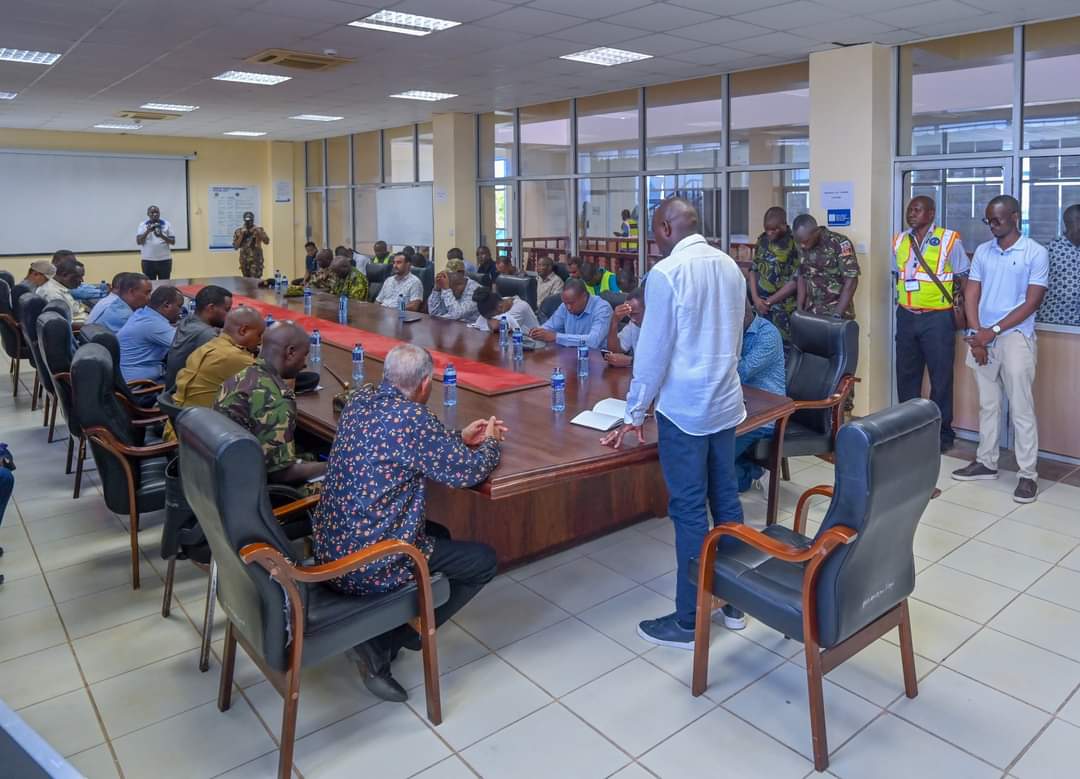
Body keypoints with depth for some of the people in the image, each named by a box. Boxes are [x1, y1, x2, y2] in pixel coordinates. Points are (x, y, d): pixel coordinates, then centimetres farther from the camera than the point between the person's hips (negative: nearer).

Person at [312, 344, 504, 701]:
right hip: (366, 567, -9)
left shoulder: (361, 399, 3)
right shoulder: (413, 417, -22)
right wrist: (490, 443, 7)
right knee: (484, 560, 8)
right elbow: (468, 471, -14)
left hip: (329, 548, 9)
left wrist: (461, 438, 16)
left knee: (439, 535, 29)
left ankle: (376, 634, 20)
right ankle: (382, 645, 5)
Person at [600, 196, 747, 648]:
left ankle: (689, 622, 11)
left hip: (684, 407, -7)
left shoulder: (666, 273, -13)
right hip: (726, 402, 7)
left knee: (689, 511, 0)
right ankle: (734, 601, 28)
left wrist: (634, 413, -7)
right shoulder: (730, 266, 9)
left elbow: (653, 350, -14)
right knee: (726, 499, 15)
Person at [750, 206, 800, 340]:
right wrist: (756, 298, -3)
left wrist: (769, 301, -10)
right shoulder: (762, 240, 8)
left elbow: (795, 281, -12)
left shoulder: (795, 244, -11)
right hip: (761, 306, 5)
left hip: (784, 310, -5)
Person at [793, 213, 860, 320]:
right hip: (810, 313, 5)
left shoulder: (840, 244, -15)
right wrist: (799, 309, 3)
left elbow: (851, 280, -16)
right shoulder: (803, 247, 3)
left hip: (835, 313, -5)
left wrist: (837, 315, -21)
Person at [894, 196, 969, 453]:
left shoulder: (949, 240, -6)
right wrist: (905, 299, 12)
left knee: (940, 376, 3)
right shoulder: (899, 241, 7)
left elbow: (963, 278, 0)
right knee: (906, 374, 10)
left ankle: (942, 431, 13)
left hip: (937, 318, -4)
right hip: (906, 317, 4)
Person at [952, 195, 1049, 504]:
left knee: (1021, 409, -2)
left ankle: (1028, 474, 5)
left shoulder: (1036, 253, -4)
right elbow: (971, 295, 6)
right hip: (982, 337, 5)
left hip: (1015, 338, -4)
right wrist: (977, 335, -6)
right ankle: (986, 463, 22)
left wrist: (993, 331, -13)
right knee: (987, 404, 12)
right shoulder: (982, 251, 8)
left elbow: (1032, 302, -9)